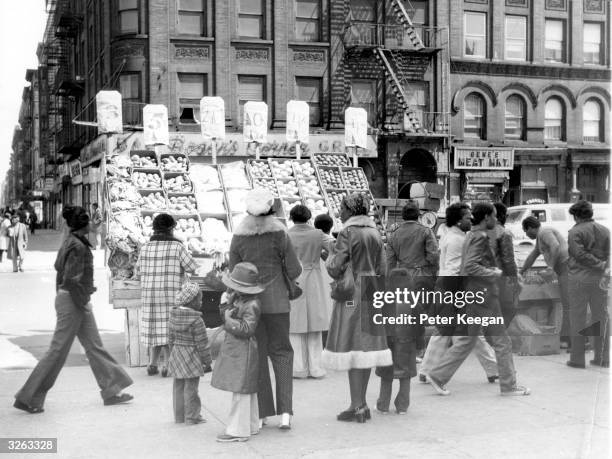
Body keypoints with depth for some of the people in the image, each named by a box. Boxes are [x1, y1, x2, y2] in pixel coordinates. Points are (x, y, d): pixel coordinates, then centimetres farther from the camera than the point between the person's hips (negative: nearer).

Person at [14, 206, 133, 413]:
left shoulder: (70, 243, 10)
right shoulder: (77, 246, -19)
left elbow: (59, 268, 16)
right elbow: (71, 280, -24)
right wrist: (83, 302, -15)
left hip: (77, 302, 10)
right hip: (73, 302, -10)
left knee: (94, 346, 13)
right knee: (58, 350, -3)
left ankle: (112, 391, 19)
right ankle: (28, 398, 6)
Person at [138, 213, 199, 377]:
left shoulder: (145, 247, 2)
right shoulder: (177, 246, -8)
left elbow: (140, 270, 14)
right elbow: (192, 267, -4)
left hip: (149, 294, 4)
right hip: (172, 296, -4)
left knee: (155, 329, 16)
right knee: (169, 330, 4)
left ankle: (152, 364, 12)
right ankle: (167, 365, 1)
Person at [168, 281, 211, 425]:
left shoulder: (173, 316, 2)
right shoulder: (196, 320, -19)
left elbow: (171, 338, 11)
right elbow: (202, 343, -14)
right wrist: (207, 360, -4)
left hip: (177, 353, 7)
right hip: (191, 357, -7)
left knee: (178, 386, 13)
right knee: (191, 387, 1)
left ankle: (179, 415, 22)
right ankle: (191, 416, 8)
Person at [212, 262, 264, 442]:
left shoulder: (252, 305, -18)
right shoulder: (238, 299, 11)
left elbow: (246, 329, -22)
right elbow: (228, 315, 15)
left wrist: (229, 319, -17)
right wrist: (225, 304, -1)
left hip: (243, 351, -10)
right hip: (235, 350, 10)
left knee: (240, 390, -6)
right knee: (246, 390, 16)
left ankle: (238, 430, -1)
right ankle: (251, 426, 26)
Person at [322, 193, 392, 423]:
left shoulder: (348, 233, -12)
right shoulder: (375, 233, 10)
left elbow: (336, 268, -15)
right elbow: (381, 269, 10)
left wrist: (330, 256, 4)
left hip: (352, 292, -7)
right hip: (372, 292, 7)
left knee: (352, 346, -3)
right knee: (366, 346, 11)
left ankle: (357, 406, -2)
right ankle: (361, 403, 18)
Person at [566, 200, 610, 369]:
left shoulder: (575, 232, -8)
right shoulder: (605, 231, 9)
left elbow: (580, 255, -17)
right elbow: (608, 254, 4)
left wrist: (601, 266, -12)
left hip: (579, 279, -5)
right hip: (600, 279, 5)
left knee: (578, 319, 3)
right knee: (601, 317, 12)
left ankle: (577, 358, 5)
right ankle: (602, 358, 17)